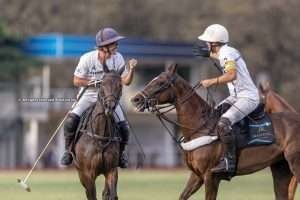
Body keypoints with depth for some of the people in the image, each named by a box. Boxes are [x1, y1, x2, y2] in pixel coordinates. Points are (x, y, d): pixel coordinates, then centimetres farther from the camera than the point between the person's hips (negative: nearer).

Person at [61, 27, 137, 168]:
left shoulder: (118, 58, -10)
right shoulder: (87, 59, -19)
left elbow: (126, 81, -9)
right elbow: (76, 81, -11)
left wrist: (131, 69, -27)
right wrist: (96, 83, -22)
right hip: (89, 96, -2)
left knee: (123, 127, -11)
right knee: (72, 120, -24)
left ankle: (120, 153, 18)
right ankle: (69, 150, -1)